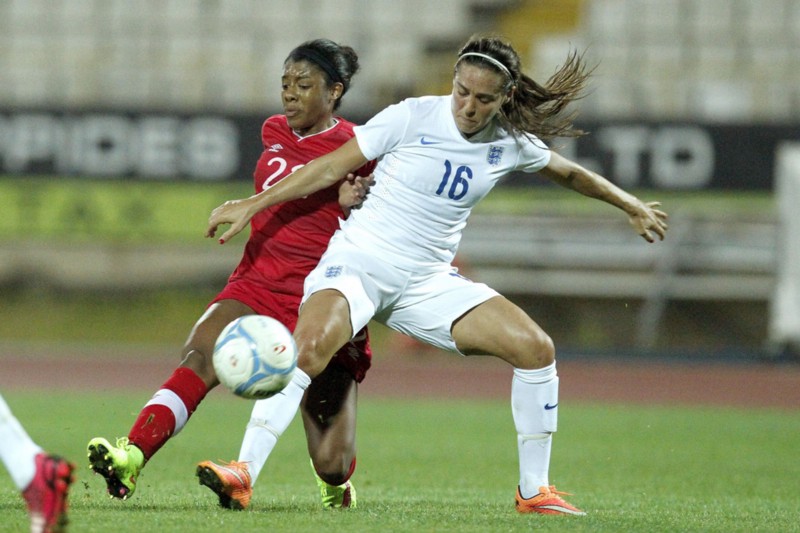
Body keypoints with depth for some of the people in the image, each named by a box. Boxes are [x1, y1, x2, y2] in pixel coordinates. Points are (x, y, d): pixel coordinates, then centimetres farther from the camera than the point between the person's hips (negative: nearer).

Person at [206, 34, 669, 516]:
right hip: (360, 260, -5)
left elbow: (568, 172, 22)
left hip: (429, 281, 5)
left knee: (537, 348, -8)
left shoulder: (512, 143, 1)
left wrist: (632, 206, 33)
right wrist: (252, 205, -6)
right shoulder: (413, 118, -12)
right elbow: (333, 167, -5)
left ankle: (534, 490, 5)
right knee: (310, 345, -35)